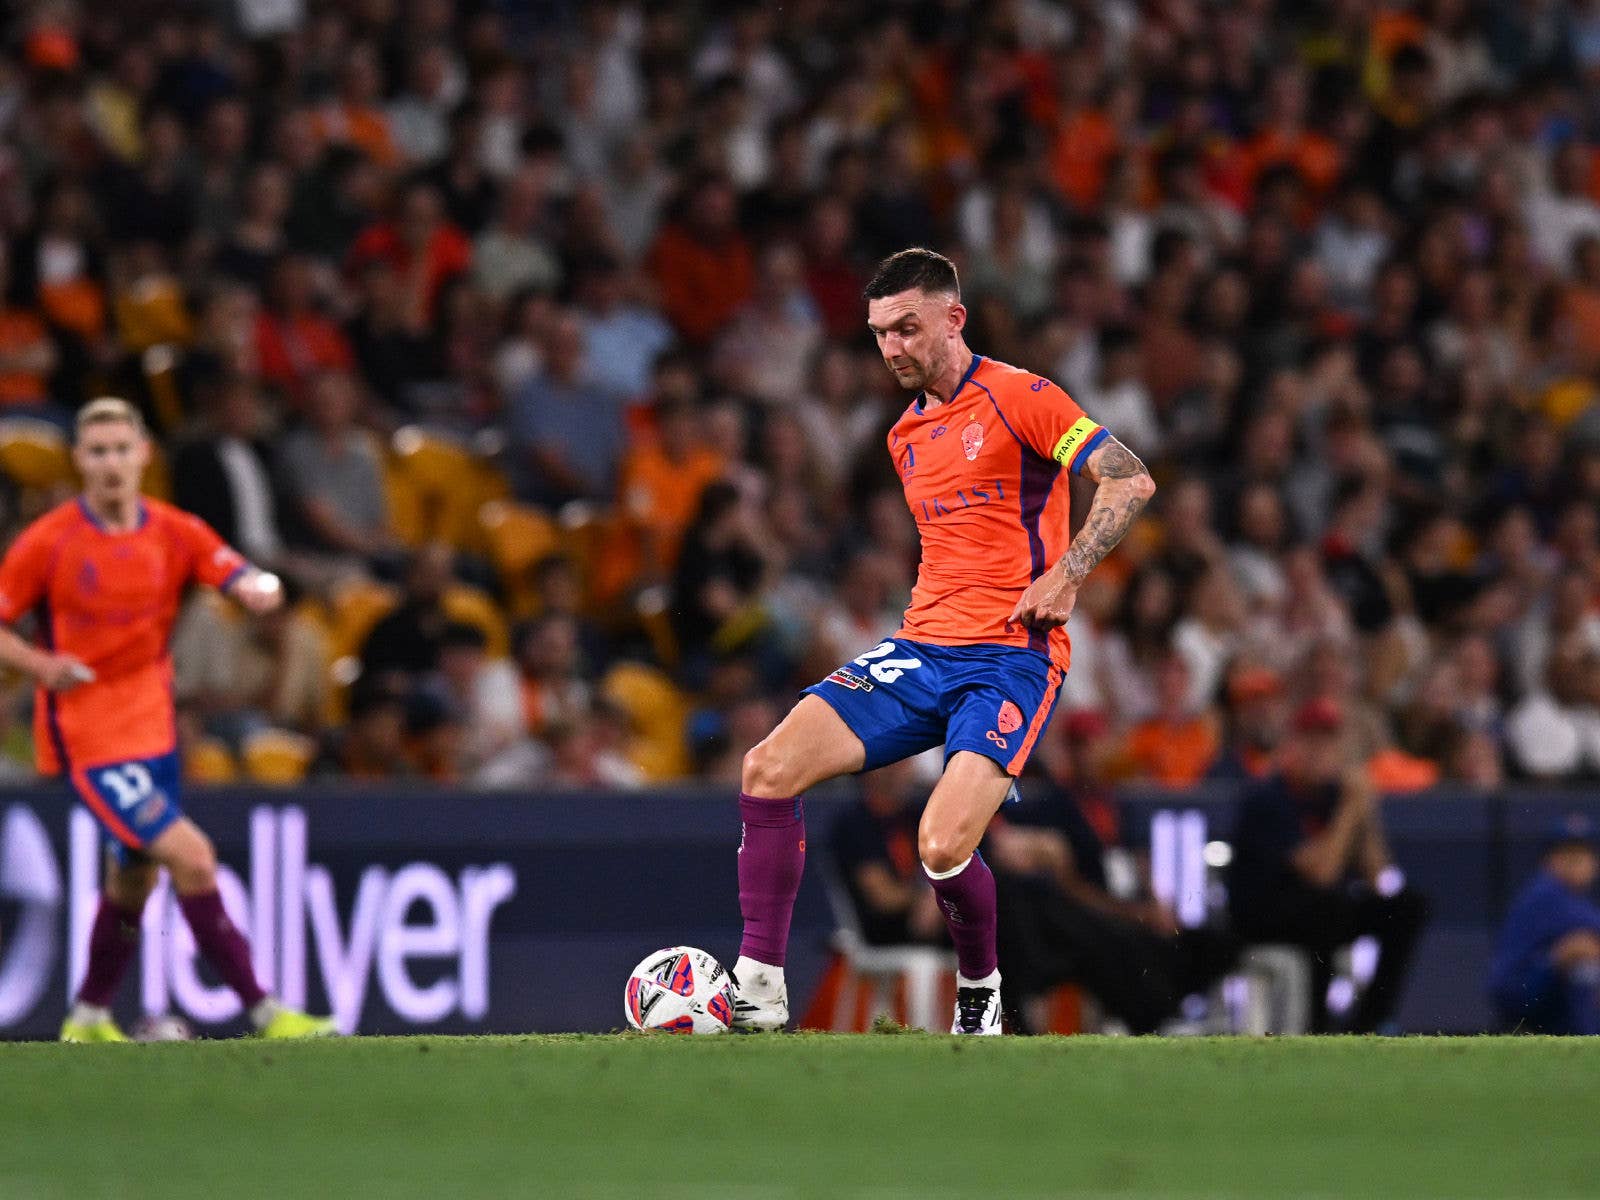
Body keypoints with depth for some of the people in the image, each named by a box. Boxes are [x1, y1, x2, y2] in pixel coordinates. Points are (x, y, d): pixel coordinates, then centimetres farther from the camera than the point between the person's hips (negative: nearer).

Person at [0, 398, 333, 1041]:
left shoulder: (175, 532, 2)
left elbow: (249, 582, -7)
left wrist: (259, 589, -32)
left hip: (153, 727, 6)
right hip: (88, 738, -6)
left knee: (134, 880, 17)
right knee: (192, 857, -17)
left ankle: (88, 1018, 37)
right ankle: (262, 1010, -16)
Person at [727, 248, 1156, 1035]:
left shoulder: (1019, 398, -4)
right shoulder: (907, 437, 19)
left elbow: (1131, 481, -10)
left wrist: (1064, 575, -18)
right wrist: (933, 611, 15)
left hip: (1010, 658, -7)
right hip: (920, 648, 7)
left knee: (943, 850, -24)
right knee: (770, 769, -13)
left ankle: (980, 992, 6)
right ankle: (759, 986, -11)